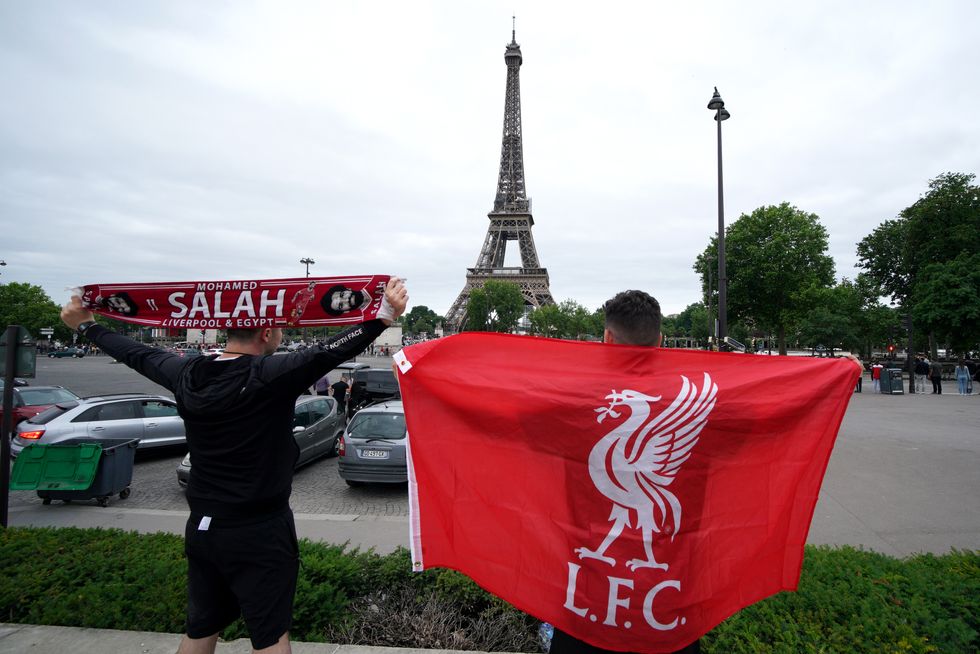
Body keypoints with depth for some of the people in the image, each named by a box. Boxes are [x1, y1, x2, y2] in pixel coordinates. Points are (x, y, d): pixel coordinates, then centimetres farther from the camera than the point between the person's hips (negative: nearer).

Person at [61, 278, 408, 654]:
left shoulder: (187, 375, -2)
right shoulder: (271, 376, -21)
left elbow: (137, 355, 14)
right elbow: (330, 352, -32)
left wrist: (86, 326, 31)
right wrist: (385, 315, -34)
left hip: (200, 528, 6)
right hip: (260, 533, -6)